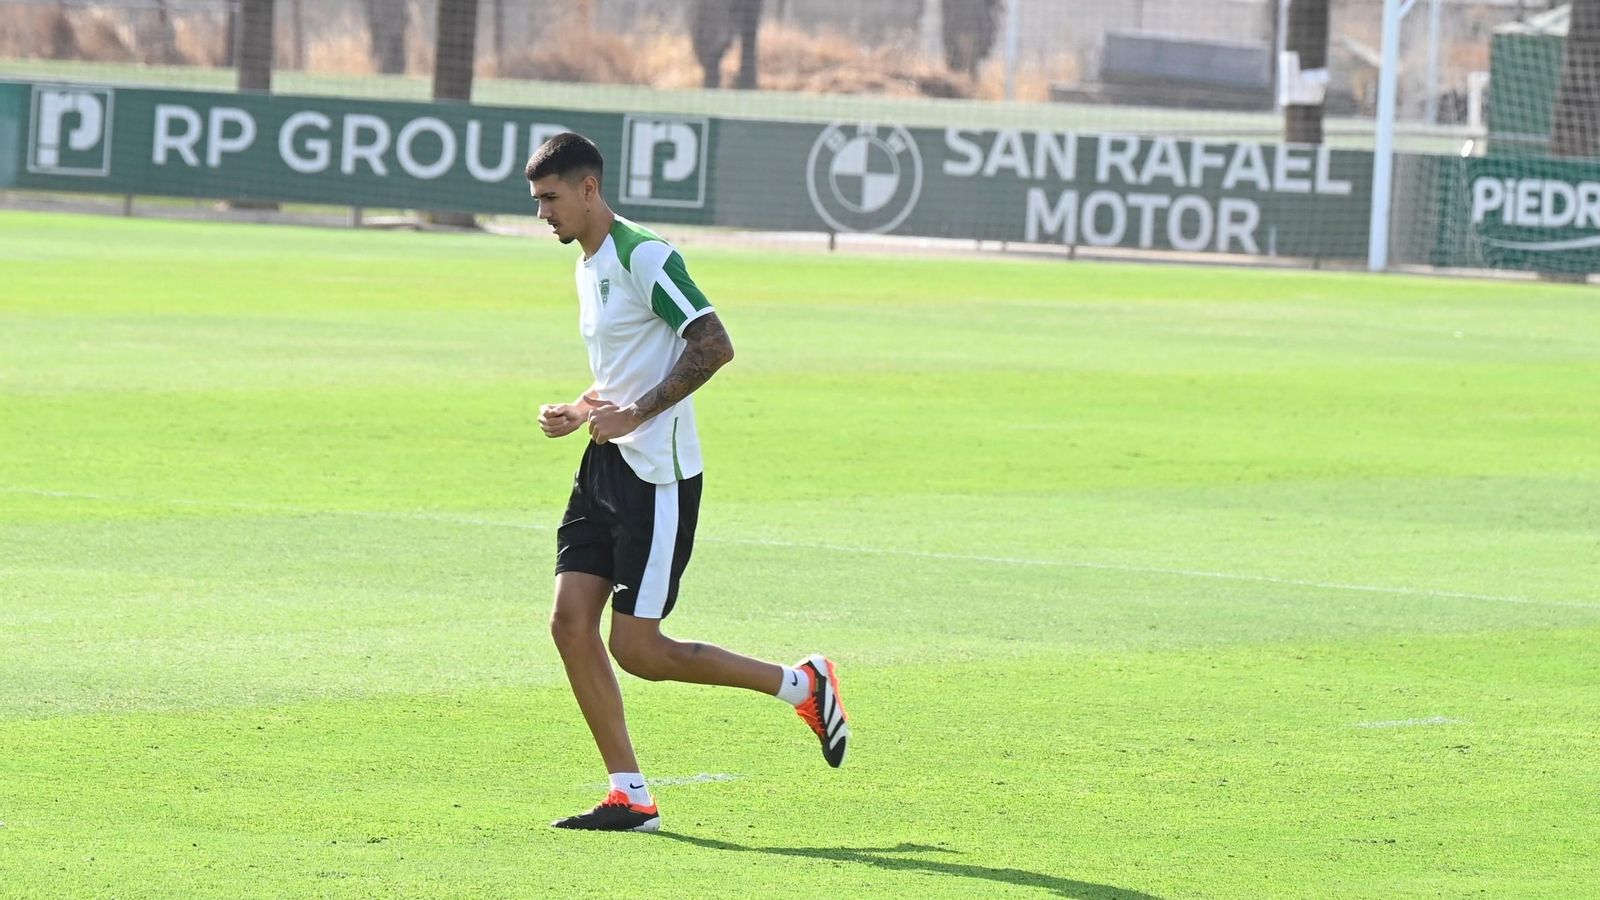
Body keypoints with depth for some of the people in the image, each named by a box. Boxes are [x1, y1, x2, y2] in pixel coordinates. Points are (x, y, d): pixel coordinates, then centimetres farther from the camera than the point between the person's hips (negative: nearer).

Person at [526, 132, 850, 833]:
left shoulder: (644, 257, -14)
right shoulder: (588, 267, 16)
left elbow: (713, 346, -21)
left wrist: (634, 416, -22)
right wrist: (578, 413, 9)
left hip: (658, 477, -9)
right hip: (605, 467, 9)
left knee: (637, 649, -8)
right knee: (570, 621, -2)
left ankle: (802, 685, 9)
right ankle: (630, 798, 3)